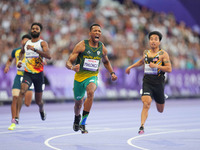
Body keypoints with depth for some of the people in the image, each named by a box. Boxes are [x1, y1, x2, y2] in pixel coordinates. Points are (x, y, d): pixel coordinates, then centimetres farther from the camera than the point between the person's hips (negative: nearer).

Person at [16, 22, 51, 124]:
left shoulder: (42, 43, -5)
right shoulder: (26, 43, 9)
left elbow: (48, 56, -23)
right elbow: (22, 52, 32)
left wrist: (34, 49, -31)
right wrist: (19, 60, 11)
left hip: (38, 74, -2)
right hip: (27, 73, 2)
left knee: (38, 101, 11)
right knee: (22, 91, -27)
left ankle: (41, 110, 47)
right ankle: (17, 116, -32)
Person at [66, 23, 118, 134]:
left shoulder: (102, 48, 0)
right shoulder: (82, 45, -11)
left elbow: (106, 62, 22)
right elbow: (68, 62, -13)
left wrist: (112, 73, 8)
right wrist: (73, 67, -35)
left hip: (92, 76, 0)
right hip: (80, 76, 0)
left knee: (91, 92, -33)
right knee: (78, 103, 15)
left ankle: (83, 123, -28)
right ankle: (77, 118, 53)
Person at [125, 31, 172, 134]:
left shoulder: (163, 54, -3)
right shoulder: (146, 52, 11)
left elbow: (169, 69, -10)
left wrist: (156, 66, -20)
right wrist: (131, 67, 32)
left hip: (158, 82, -2)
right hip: (147, 82, 2)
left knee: (160, 110, 14)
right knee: (146, 104, -22)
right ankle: (142, 127, -23)